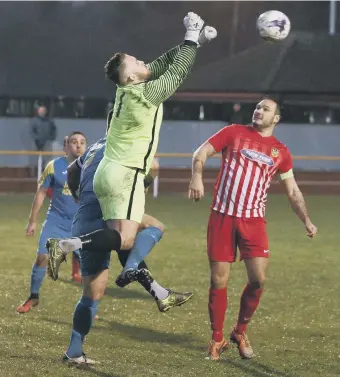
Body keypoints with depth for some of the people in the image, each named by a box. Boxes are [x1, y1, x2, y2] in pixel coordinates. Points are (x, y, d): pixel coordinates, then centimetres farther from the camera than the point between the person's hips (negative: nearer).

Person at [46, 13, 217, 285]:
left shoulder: (128, 89, 10)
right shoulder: (146, 93, -14)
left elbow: (164, 63, 19)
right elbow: (178, 71, -6)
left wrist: (193, 42, 18)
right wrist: (192, 38, 6)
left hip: (109, 171, 10)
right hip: (125, 174, -10)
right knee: (124, 239, -17)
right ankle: (65, 246, -25)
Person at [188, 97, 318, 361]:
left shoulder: (281, 152, 9)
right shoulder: (234, 133, 5)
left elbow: (293, 191, 15)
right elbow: (201, 153, 3)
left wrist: (306, 220, 4)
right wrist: (197, 176, -17)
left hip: (253, 220, 1)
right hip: (222, 217, -1)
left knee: (259, 279, -10)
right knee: (219, 281, -1)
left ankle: (240, 331, 13)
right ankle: (217, 339, 14)